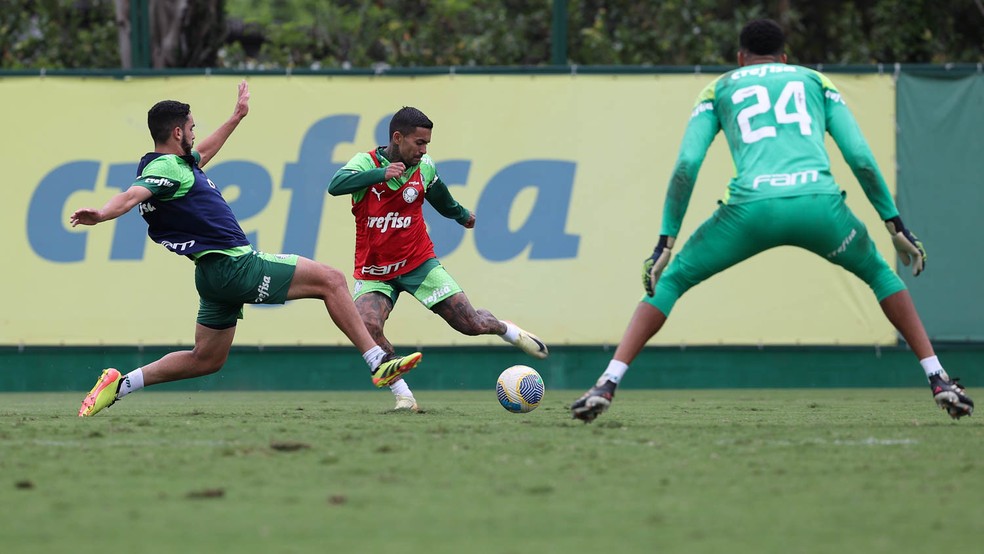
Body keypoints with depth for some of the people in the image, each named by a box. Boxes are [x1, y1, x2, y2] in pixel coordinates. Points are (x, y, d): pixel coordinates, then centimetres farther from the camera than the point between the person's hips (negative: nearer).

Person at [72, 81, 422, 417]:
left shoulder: (178, 163, 16)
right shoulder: (165, 168, -15)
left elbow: (203, 153, 38)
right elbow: (132, 195, -33)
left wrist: (236, 117, 48)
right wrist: (101, 215, -53)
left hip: (216, 274, 11)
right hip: (234, 265, -11)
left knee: (206, 360, 16)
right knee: (331, 280, -6)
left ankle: (119, 385, 12)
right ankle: (378, 362, -7)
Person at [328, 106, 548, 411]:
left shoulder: (424, 168, -3)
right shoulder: (366, 162, -12)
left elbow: (442, 201, 20)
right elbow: (336, 186, -32)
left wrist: (461, 214, 38)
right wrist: (380, 173, -43)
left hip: (419, 263, 2)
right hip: (373, 271, -2)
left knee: (471, 323, -1)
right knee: (367, 327, -28)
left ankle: (508, 331, 35)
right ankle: (402, 395, -12)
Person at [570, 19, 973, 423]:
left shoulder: (719, 90, 26)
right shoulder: (816, 82, 29)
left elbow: (687, 165, 13)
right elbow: (861, 157, 18)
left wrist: (666, 241, 15)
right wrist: (895, 225, 22)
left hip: (752, 207, -1)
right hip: (818, 204, 1)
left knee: (672, 280, 19)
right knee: (878, 273, 30)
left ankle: (607, 384, 5)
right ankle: (939, 381, 21)